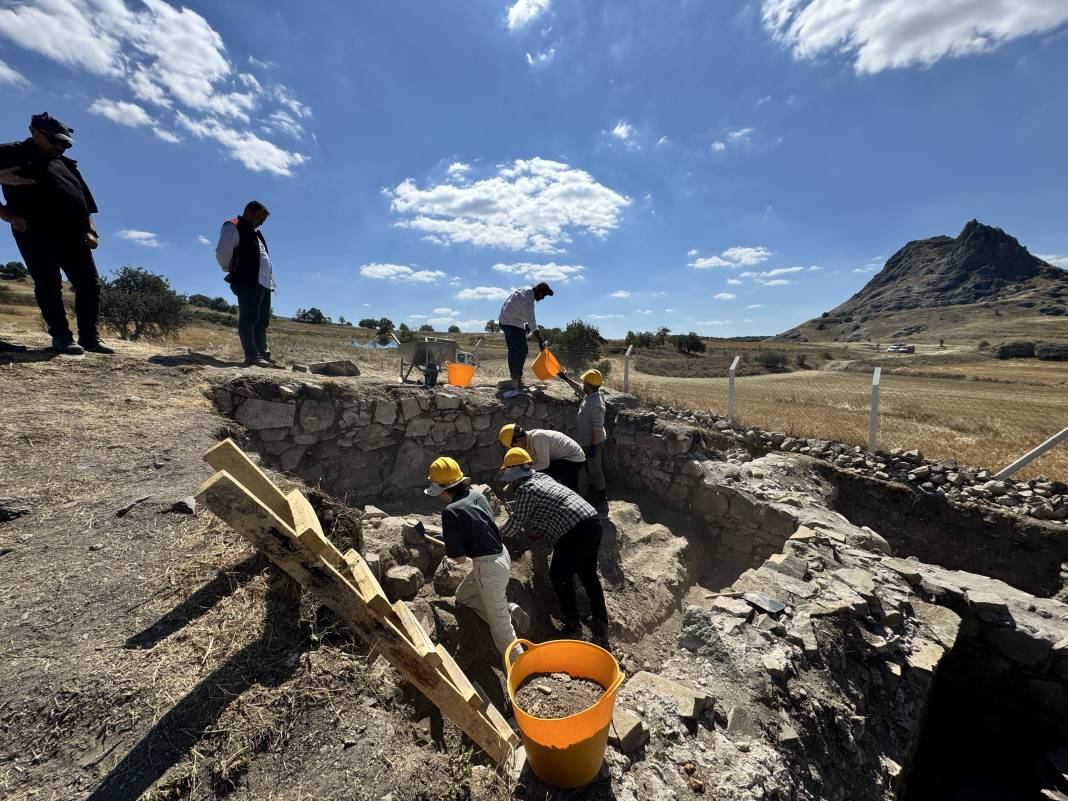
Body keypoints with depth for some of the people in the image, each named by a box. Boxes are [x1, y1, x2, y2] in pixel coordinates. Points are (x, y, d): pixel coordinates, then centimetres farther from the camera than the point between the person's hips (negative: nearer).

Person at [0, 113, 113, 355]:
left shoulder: (66, 164, 23)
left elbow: (85, 199, 20)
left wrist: (91, 230, 5)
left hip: (73, 235, 4)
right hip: (35, 234, -4)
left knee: (90, 283, -4)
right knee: (48, 286, -7)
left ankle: (89, 336, 1)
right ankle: (61, 337, -6)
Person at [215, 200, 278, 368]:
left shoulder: (255, 232, 27)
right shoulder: (232, 227, 1)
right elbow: (222, 252, -9)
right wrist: (231, 270, 4)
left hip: (263, 282, 9)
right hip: (247, 282, -9)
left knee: (262, 321, 8)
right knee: (249, 319, -11)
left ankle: (264, 355, 12)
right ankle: (252, 356, -13)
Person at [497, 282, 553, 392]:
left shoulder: (526, 291, 5)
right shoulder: (527, 300, -25)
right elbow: (532, 321, -28)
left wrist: (527, 324, 11)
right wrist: (540, 340, -29)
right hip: (513, 324, -11)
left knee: (512, 349, 16)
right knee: (522, 350, -9)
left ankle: (513, 376, 26)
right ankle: (516, 378, -9)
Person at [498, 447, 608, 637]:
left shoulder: (524, 490, -5)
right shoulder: (542, 478, 22)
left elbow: (515, 524, -2)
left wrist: (499, 533, 16)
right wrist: (539, 531, 32)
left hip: (574, 533, -9)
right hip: (593, 522, 9)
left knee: (559, 577, 12)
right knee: (588, 574, 22)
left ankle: (572, 624, 21)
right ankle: (600, 621, 31)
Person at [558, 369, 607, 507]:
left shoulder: (595, 404, -30)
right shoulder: (590, 394, -1)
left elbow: (598, 428, -29)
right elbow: (578, 388, 20)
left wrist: (593, 446, -25)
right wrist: (565, 378, 21)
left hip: (592, 443, -10)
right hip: (587, 441, 10)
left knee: (595, 469, 5)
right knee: (590, 467, 23)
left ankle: (601, 497, 20)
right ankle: (593, 490, 41)